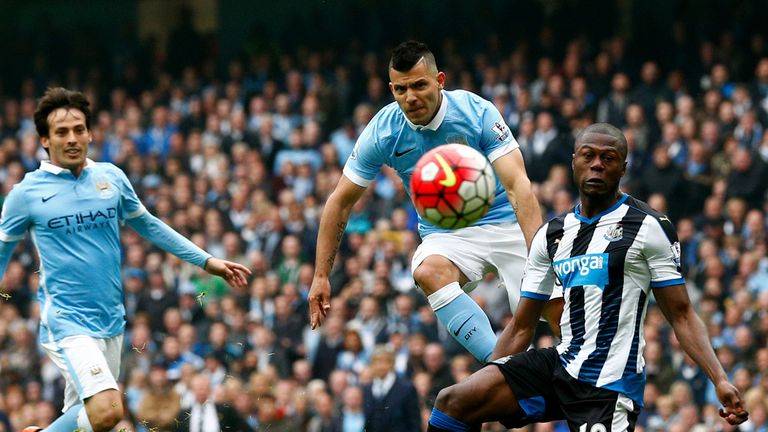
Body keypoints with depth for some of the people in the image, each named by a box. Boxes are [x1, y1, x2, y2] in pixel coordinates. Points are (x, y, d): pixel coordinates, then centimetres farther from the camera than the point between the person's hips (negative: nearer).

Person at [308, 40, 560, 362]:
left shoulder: (478, 112, -16)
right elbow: (340, 202, 0)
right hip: (444, 235, 1)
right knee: (429, 271, -35)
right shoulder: (382, 132, -10)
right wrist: (321, 276, -3)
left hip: (503, 221, -1)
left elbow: (517, 186, -23)